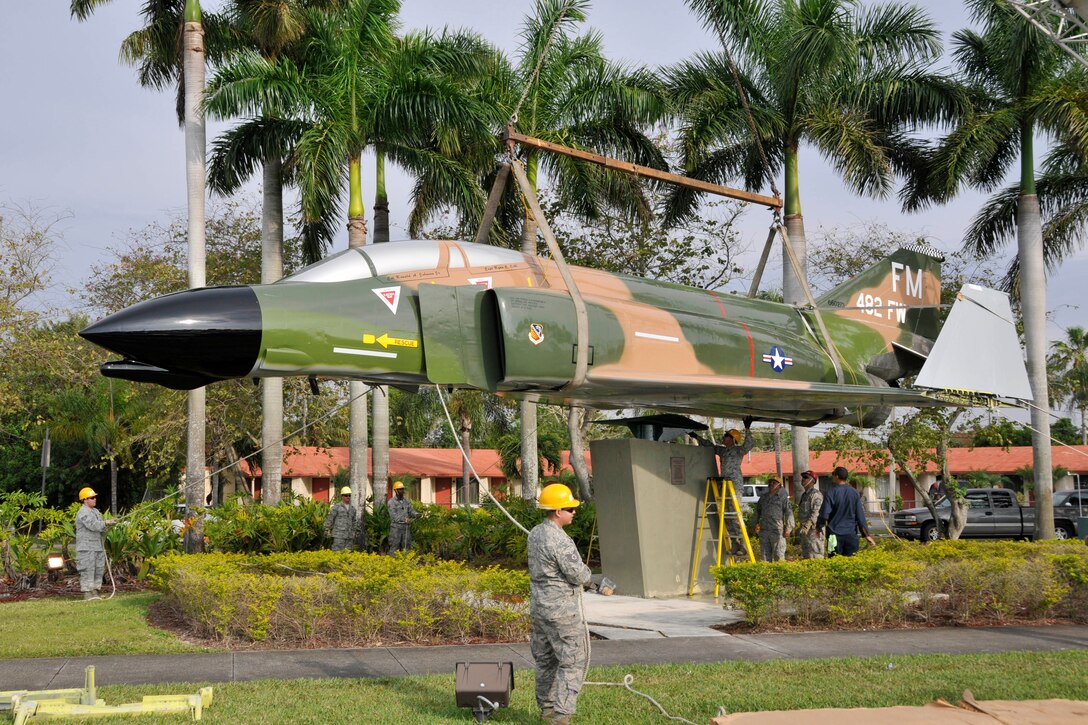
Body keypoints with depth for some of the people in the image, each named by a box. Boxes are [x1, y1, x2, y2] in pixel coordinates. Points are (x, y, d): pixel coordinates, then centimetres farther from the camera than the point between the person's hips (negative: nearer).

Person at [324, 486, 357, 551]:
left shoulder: (352, 509, 13)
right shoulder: (336, 507, -4)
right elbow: (329, 519, -6)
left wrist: (353, 532, 22)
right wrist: (327, 530, -9)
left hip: (349, 536, 5)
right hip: (339, 536, -5)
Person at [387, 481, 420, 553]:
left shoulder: (406, 501, 14)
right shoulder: (392, 502, -4)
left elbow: (411, 511, 7)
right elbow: (393, 515, -14)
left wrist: (416, 514, -17)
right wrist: (404, 519, -29)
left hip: (406, 527, 5)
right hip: (396, 527, -5)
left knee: (406, 547, 6)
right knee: (394, 547, -5)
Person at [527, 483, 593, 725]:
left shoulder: (535, 534, 6)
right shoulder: (560, 541, -23)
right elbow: (579, 575, -20)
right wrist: (588, 573, 4)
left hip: (539, 606, 9)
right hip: (562, 611, -9)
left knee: (546, 660, 17)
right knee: (573, 661, -3)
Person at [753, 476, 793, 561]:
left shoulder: (783, 498, 3)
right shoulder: (763, 497, 19)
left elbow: (789, 513, -2)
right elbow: (757, 511, 29)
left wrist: (788, 528, -10)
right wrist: (756, 522, 17)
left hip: (777, 530, -5)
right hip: (764, 530, 5)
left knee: (779, 554, -6)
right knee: (764, 554, 7)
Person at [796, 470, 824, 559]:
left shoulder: (815, 494, -12)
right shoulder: (804, 495, 19)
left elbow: (816, 513, -21)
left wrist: (806, 526, -27)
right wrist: (800, 527, 22)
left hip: (813, 529, -10)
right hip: (805, 529, 10)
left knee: (815, 556, -11)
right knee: (806, 556, 13)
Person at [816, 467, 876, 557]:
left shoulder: (831, 493, -9)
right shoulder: (854, 493, 3)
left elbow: (824, 514, -10)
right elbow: (860, 515, 3)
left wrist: (819, 527, 10)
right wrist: (867, 535, 7)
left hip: (835, 533, -3)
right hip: (851, 534, 3)